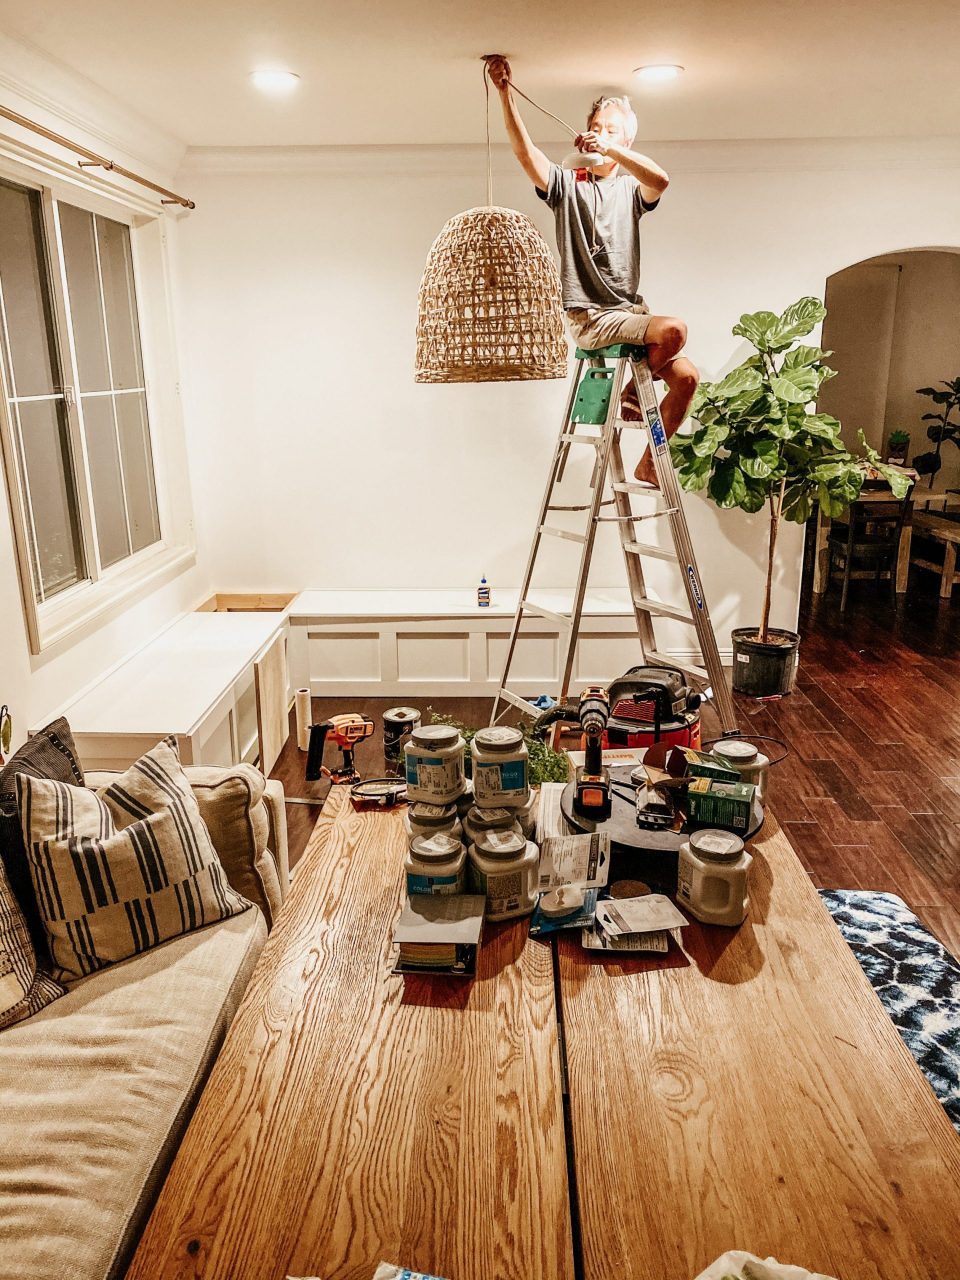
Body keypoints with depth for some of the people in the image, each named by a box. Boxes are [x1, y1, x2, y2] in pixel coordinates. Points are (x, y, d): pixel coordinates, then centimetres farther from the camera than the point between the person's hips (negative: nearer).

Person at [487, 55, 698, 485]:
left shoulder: (631, 188, 11)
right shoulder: (567, 184, 6)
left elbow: (661, 180, -14)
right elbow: (525, 151, -12)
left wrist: (610, 149, -27)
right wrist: (505, 93, -24)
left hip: (631, 311, 5)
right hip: (589, 317, -5)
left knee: (686, 375, -8)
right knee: (674, 328, -25)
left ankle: (649, 464, 8)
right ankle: (631, 395, 1)